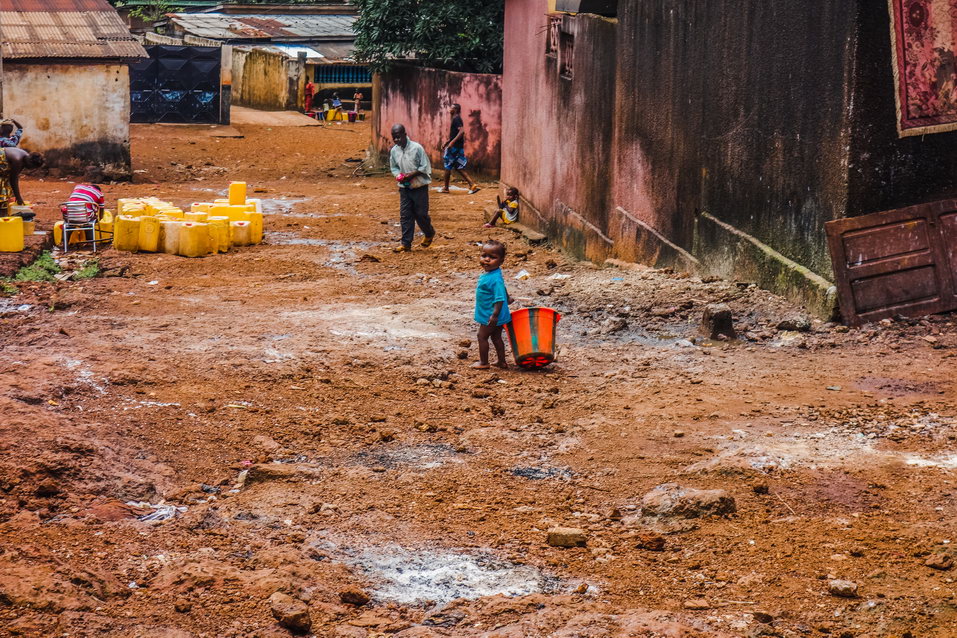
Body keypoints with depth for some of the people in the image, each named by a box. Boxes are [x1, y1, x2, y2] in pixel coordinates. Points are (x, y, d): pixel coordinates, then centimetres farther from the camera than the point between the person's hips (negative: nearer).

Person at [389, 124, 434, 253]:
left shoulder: (417, 148, -15)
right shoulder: (394, 151, -1)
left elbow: (425, 167, -13)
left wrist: (411, 175, -22)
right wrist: (398, 175, -11)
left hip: (419, 187, -4)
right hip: (404, 188, 4)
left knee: (421, 214, 3)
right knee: (405, 215, 2)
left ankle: (429, 234, 30)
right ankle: (406, 243, 6)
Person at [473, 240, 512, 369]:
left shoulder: (495, 279, -27)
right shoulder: (490, 274, 5)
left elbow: (499, 298, -30)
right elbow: (502, 288, 23)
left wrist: (495, 315, -32)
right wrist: (507, 298, 40)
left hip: (490, 316, -10)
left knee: (482, 336, 4)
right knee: (496, 337, 18)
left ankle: (483, 362, 15)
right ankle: (502, 361, 27)